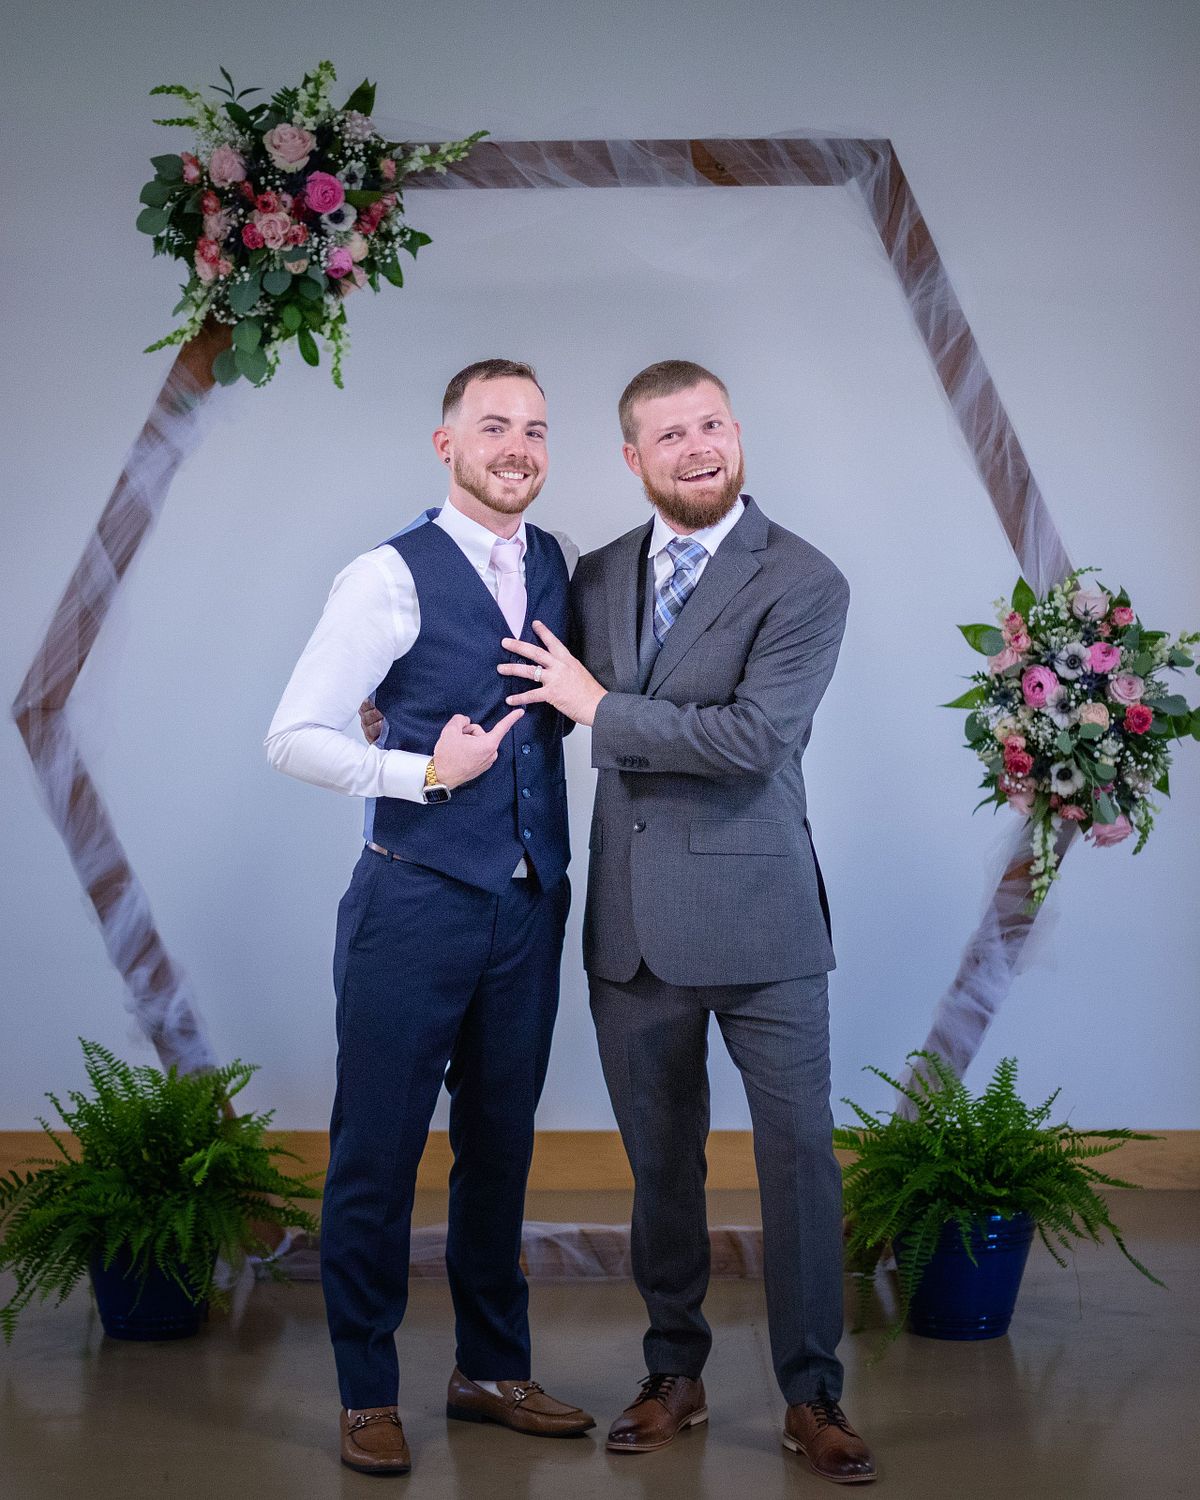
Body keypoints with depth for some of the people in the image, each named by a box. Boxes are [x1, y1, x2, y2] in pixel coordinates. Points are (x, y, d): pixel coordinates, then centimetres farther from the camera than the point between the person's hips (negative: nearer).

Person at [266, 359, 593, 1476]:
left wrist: (560, 859, 9)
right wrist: (424, 772, -20)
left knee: (500, 1145, 15)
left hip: (528, 907, 6)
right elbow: (292, 736, -10)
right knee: (377, 1148, 3)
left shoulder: (557, 566, 9)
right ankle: (367, 1395, 17)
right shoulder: (391, 578, -9)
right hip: (415, 902, -5)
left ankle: (491, 1372, 29)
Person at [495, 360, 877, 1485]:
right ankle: (674, 1373, 28)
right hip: (633, 926, 4)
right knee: (660, 1163, 13)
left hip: (758, 919, -4)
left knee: (798, 1157, 0)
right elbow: (560, 706, 22)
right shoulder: (597, 576, 10)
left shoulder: (804, 583, -8)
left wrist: (601, 707, -13)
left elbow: (755, 736, -20)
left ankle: (811, 1395, 14)